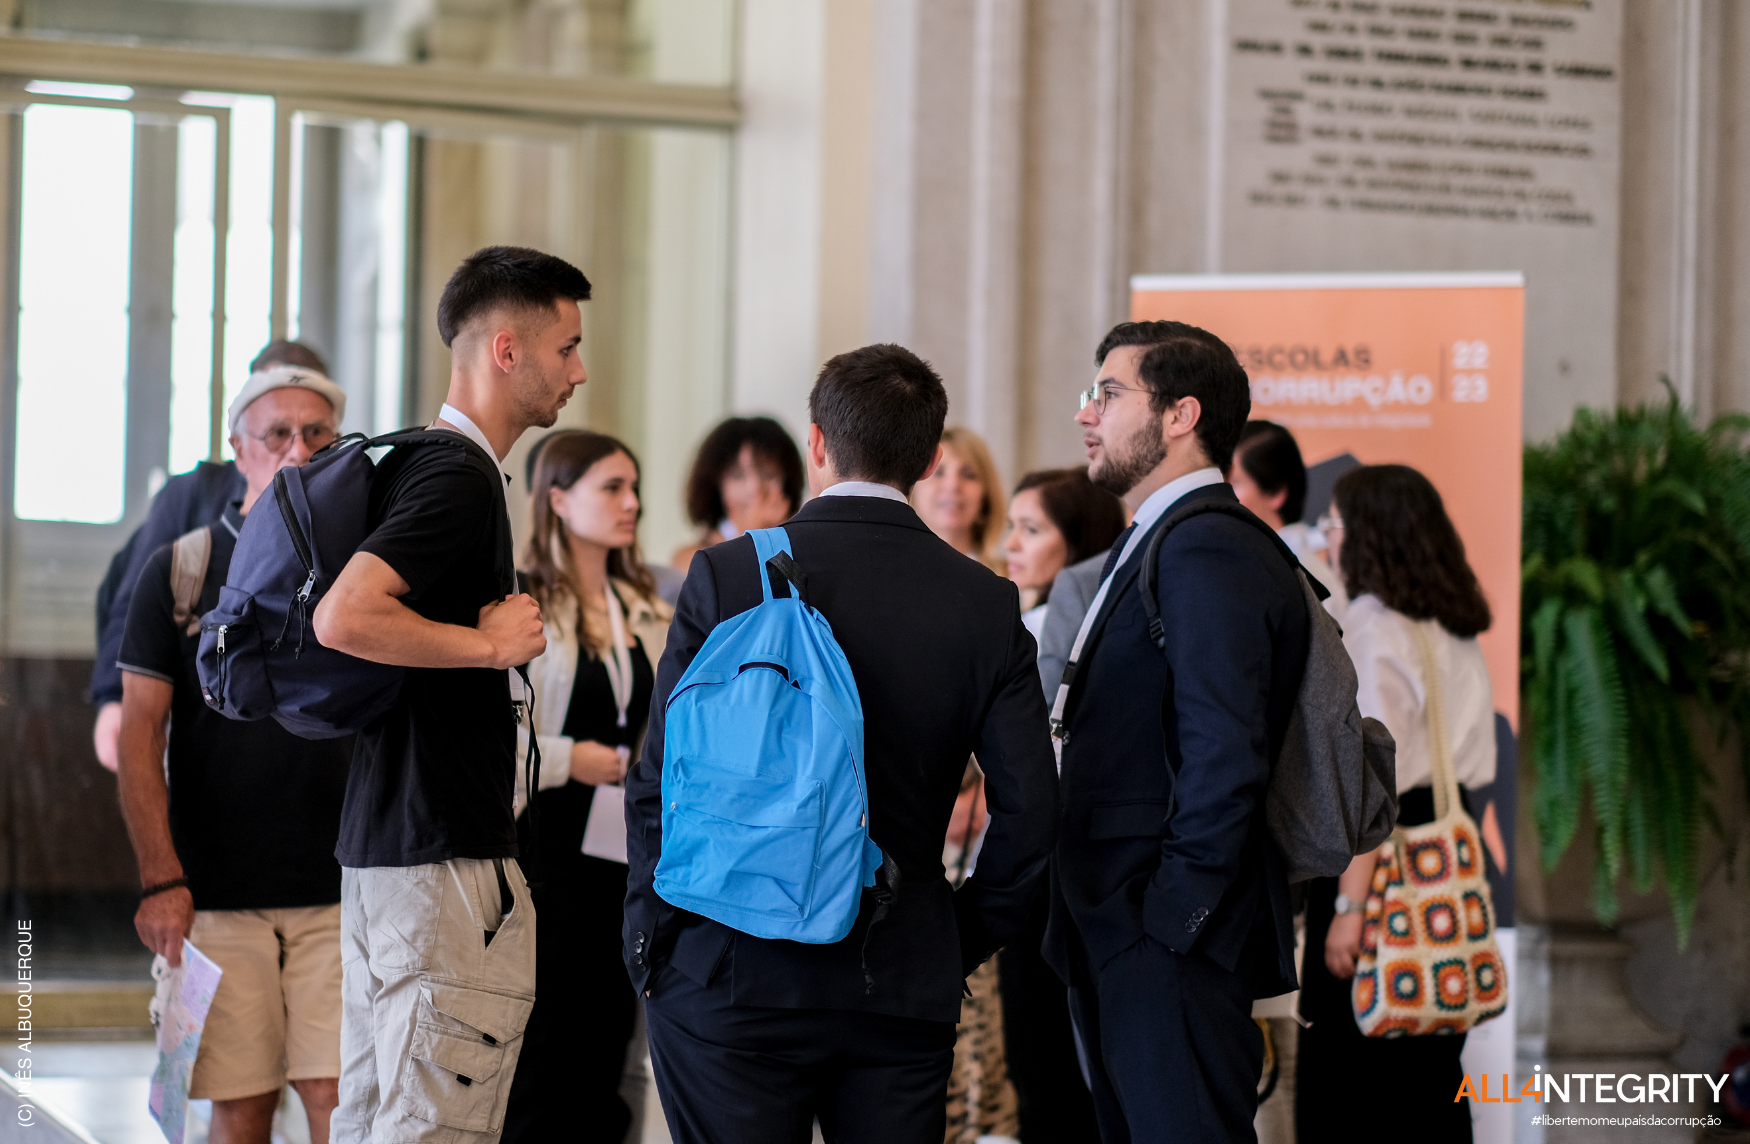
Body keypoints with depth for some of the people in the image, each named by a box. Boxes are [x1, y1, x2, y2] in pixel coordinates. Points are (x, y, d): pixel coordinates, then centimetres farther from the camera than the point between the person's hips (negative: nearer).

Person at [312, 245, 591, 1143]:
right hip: (445, 857, -10)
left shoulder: (416, 464, 17)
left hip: (379, 849, 10)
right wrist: (493, 643, -18)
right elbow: (343, 618, -28)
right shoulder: (458, 478, -15)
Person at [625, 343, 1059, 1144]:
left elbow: (660, 783, -4)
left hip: (732, 982, -2)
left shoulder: (727, 576, -5)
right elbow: (1030, 808, 1)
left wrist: (651, 942, 6)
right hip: (906, 994, 2)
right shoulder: (986, 604, 1)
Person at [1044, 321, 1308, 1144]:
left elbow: (1225, 757, -23)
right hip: (1119, 949, 11)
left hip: (1171, 952, -11)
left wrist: (1169, 916, -20)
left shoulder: (1209, 553, -15)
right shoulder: (1147, 549, 18)